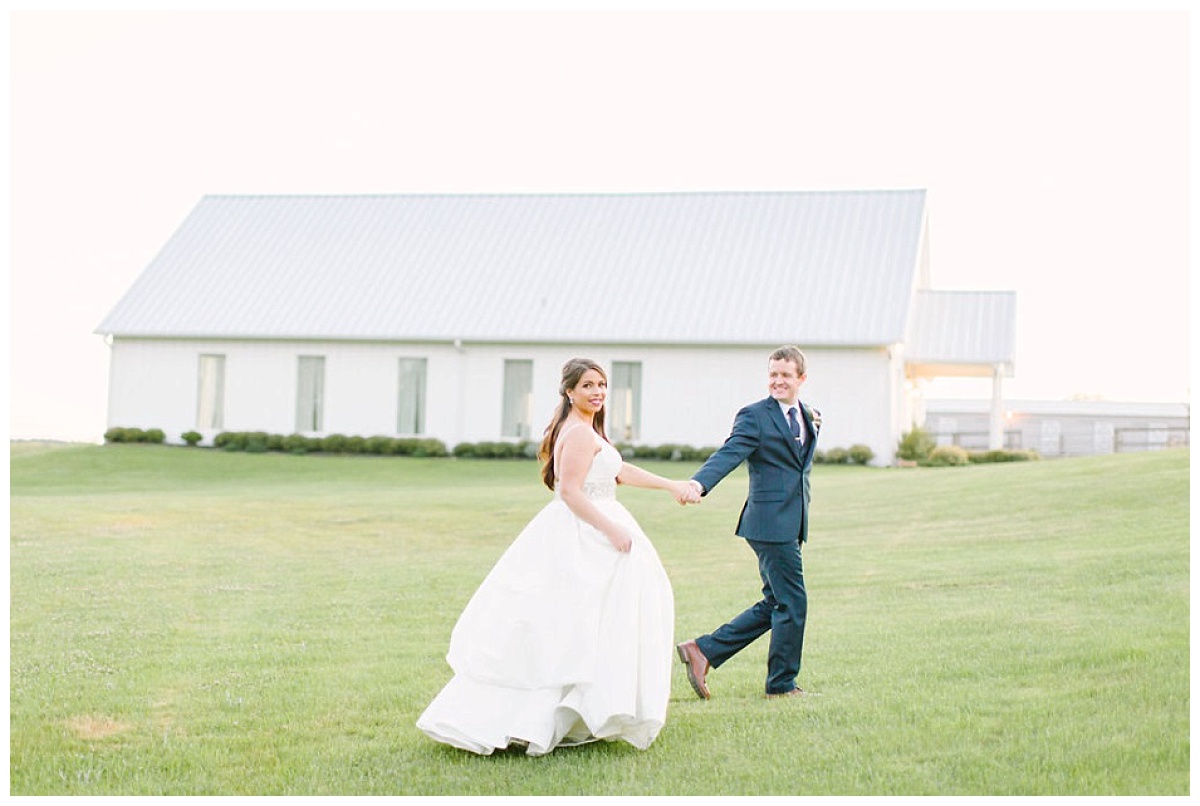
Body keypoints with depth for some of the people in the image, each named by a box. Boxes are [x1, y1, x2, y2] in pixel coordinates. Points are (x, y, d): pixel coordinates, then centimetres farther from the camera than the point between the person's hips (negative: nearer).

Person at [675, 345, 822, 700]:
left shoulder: (806, 415, 16)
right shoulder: (754, 416, -9)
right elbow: (729, 454, -25)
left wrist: (813, 425, 15)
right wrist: (699, 483, -40)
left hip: (791, 524, 9)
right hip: (771, 522, -9)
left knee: (774, 605, 14)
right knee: (792, 603, -2)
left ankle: (703, 650, 18)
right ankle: (782, 684, 13)